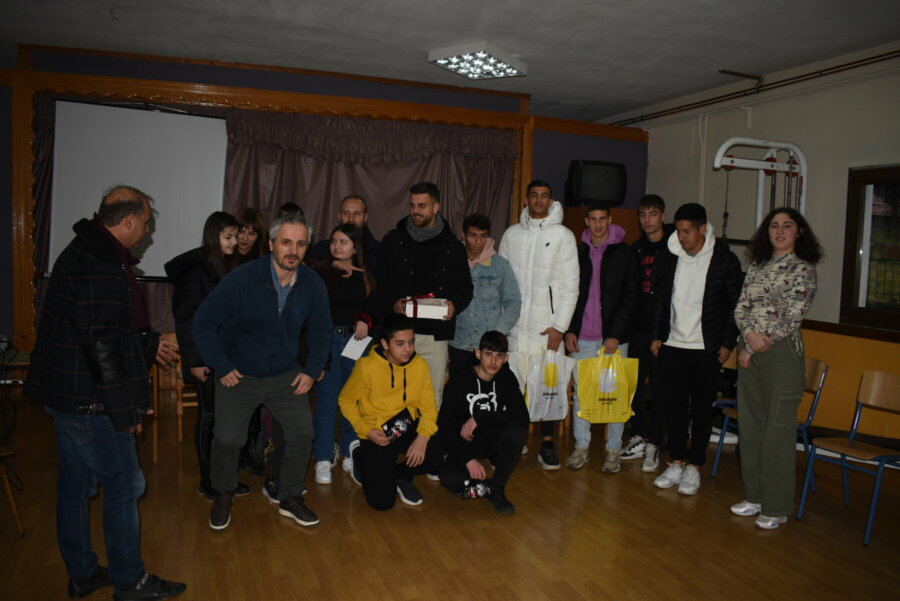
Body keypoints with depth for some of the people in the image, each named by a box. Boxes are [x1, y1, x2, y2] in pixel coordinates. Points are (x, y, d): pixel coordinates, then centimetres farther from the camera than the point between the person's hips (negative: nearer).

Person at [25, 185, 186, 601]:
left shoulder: (83, 252, 12)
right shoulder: (101, 266, -22)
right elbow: (101, 344, -26)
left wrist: (149, 343, 29)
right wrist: (125, 410, -20)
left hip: (64, 393, 11)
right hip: (89, 399, -11)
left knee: (74, 484, 18)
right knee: (123, 485, 2)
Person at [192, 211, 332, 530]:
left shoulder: (312, 284, -10)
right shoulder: (242, 278, -20)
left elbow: (321, 331, 6)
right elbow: (203, 322, -12)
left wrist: (312, 370, -1)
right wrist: (221, 367, -13)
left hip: (286, 373, 3)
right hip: (239, 373, -2)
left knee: (302, 432, -5)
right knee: (228, 438, -10)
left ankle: (290, 498, 18)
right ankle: (223, 495, 21)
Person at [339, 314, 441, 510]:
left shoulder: (420, 365, -9)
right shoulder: (367, 367, -18)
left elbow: (429, 406, -4)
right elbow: (345, 400, -5)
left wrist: (423, 437, -21)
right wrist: (367, 431, -16)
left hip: (409, 427, 3)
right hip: (377, 434, -3)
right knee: (382, 502, -9)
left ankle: (400, 474, 7)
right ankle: (360, 455, 21)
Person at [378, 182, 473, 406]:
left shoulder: (452, 246, 8)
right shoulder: (394, 240, 8)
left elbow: (465, 286, 13)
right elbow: (381, 280, 8)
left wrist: (455, 305, -8)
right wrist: (392, 302, -11)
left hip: (435, 335, 0)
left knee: (433, 396, 4)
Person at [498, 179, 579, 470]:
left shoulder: (563, 235, 0)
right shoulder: (511, 234, 10)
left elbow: (570, 285, -3)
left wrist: (560, 326, -9)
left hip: (547, 326, -2)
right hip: (513, 325, 3)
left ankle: (547, 444, 15)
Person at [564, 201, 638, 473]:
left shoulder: (625, 253, 0)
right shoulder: (577, 252, 8)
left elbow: (630, 297, -4)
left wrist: (615, 334, -11)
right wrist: (569, 330, 2)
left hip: (614, 337, -2)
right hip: (582, 337, 3)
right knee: (580, 392, 7)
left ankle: (613, 449, 16)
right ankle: (581, 446, 19)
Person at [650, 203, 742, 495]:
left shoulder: (725, 260, -7)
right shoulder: (669, 257, 2)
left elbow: (734, 305, -2)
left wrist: (728, 343, -4)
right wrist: (656, 336, 7)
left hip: (706, 349, -3)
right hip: (672, 346, 3)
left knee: (702, 409, 6)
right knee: (674, 406, 9)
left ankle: (694, 466, 18)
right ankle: (677, 463, 21)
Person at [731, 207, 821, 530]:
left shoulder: (803, 269, -3)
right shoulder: (757, 266, 13)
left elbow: (792, 318, -11)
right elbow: (740, 308, 8)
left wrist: (754, 346, -11)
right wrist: (750, 334, -11)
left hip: (782, 353, -6)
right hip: (750, 353, 6)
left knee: (777, 431, 0)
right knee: (750, 427, 11)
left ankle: (777, 508, 11)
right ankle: (755, 496, 25)